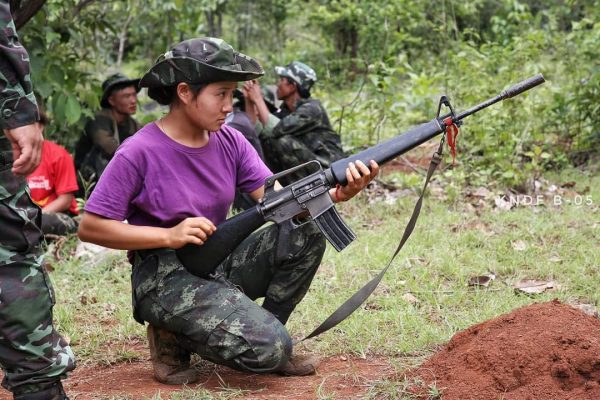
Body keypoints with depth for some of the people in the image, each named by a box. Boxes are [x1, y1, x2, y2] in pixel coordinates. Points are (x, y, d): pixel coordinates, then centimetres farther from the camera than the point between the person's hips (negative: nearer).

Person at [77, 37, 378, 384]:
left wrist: (337, 193, -26)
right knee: (270, 349, -23)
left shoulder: (229, 141, 1)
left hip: (221, 262, 7)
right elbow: (91, 227, -14)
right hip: (167, 278, -7)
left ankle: (262, 329, 3)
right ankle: (174, 337, 2)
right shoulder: (139, 153, -16)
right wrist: (169, 236, -21)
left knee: (307, 230, -12)